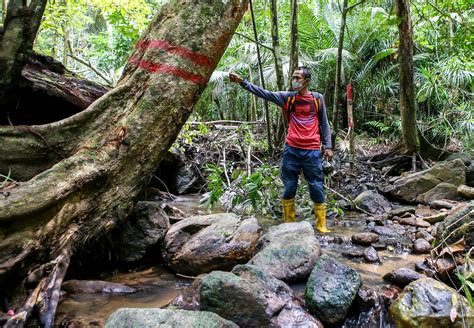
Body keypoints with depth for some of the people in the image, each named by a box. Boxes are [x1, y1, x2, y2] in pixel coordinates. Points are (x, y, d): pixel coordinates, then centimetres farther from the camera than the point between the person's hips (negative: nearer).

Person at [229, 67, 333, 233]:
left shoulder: (318, 99, 5)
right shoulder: (287, 97, 7)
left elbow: (324, 123, 10)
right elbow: (263, 93, -1)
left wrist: (328, 146, 4)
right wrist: (242, 82, -10)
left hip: (312, 151, -1)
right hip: (291, 149, 1)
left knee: (317, 188, 1)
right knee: (289, 187, 5)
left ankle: (321, 224, 12)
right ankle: (289, 223, 17)